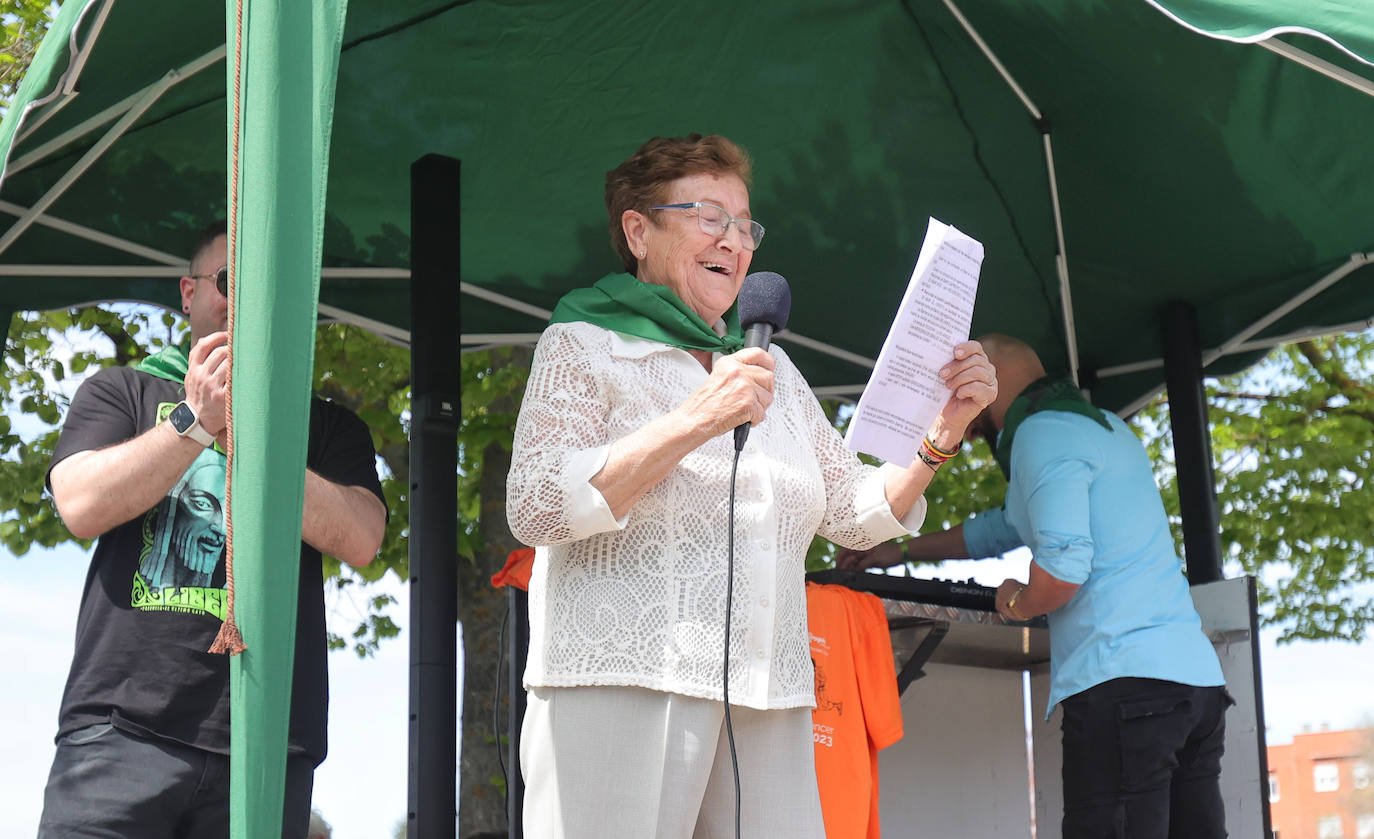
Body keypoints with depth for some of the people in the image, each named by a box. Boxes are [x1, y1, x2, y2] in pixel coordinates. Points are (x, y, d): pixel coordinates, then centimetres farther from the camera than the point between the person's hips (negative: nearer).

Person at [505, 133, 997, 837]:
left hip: (768, 710, 5)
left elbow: (857, 514, 20)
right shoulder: (584, 347, 5)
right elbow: (535, 508, -10)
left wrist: (942, 430, 3)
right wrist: (696, 421, -16)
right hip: (622, 691, -5)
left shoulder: (774, 370, 22)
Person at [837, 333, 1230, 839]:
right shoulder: (1102, 424, 25)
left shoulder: (1043, 433, -5)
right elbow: (1010, 527, 38)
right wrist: (902, 551, 43)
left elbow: (1062, 565, -20)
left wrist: (1017, 603, 2)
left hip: (1125, 686, -9)